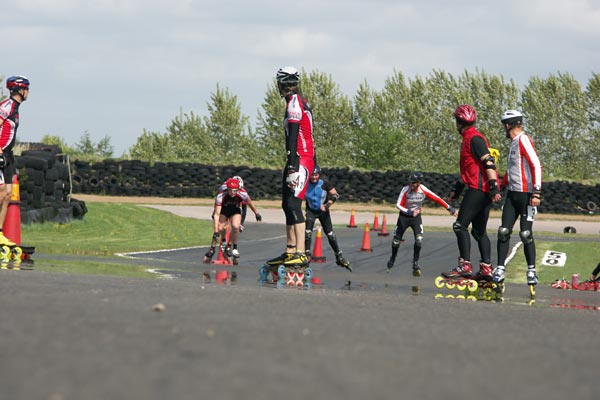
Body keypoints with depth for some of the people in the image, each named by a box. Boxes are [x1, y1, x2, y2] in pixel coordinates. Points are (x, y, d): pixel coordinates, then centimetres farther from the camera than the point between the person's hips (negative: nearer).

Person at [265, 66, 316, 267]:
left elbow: (293, 136, -20)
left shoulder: (294, 102, -11)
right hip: (308, 157, 10)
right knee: (287, 204, 14)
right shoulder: (301, 101, 20)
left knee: (293, 203, -18)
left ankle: (301, 254, -26)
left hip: (300, 159, -10)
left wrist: (292, 167, -26)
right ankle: (290, 252, 18)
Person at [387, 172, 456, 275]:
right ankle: (392, 258, 33)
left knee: (419, 239, -17)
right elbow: (398, 205, -16)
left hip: (416, 217, 0)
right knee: (396, 239, 5)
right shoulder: (405, 190, -20)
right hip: (404, 216, 0)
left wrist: (449, 208, -6)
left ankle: (415, 263, -6)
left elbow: (437, 199, -8)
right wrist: (409, 212, -30)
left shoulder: (423, 190, -17)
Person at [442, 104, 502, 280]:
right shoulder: (469, 138, 21)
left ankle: (465, 266, -13)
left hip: (478, 190, -10)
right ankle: (486, 268, 9)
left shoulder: (474, 138, -11)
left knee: (460, 226, -10)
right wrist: (456, 189, 32)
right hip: (483, 191, 10)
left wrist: (494, 187, -26)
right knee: (479, 231, 11)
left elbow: (488, 163, -20)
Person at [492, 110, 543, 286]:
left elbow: (536, 165, -19)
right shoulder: (514, 143, 17)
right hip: (512, 194, 8)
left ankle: (531, 271, 5)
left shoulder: (523, 140, -11)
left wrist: (536, 192, -24)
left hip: (526, 195, -8)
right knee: (503, 232, 0)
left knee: (526, 234, -5)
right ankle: (500, 269, 3)